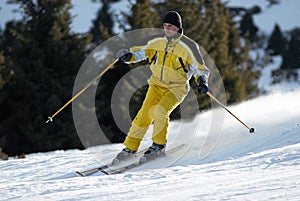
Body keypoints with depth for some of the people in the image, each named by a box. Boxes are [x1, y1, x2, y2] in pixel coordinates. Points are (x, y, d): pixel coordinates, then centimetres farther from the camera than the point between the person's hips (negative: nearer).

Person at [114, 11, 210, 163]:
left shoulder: (188, 46, -8)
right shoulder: (157, 42, 4)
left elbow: (200, 68, -5)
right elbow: (141, 52, 15)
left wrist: (202, 82, -25)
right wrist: (130, 56, -7)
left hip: (176, 88, -4)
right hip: (157, 85, 4)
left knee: (160, 111, -26)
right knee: (145, 113, -12)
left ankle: (159, 146, -9)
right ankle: (130, 148, -4)